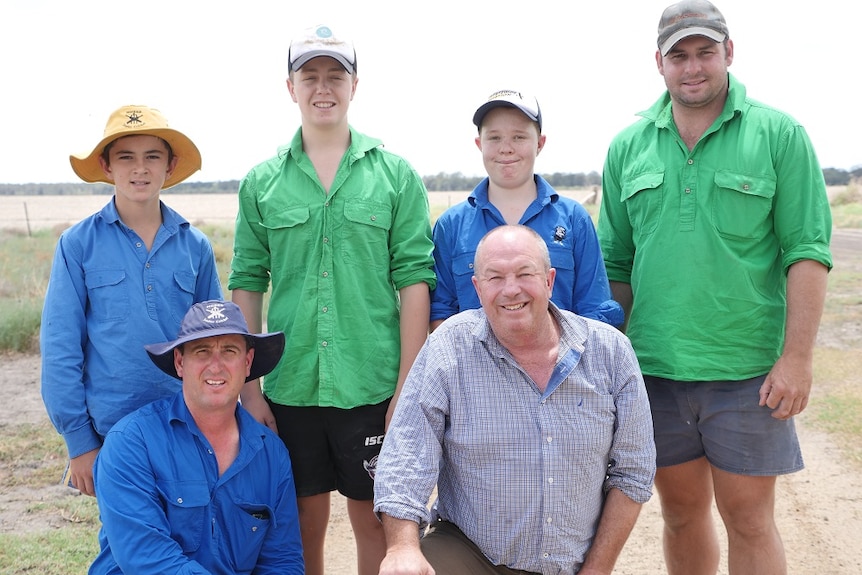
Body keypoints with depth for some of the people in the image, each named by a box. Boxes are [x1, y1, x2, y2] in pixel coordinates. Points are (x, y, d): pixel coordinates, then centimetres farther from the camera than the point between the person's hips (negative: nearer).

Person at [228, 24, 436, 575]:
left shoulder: (396, 174, 0)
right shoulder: (262, 183, 5)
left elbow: (413, 280, -3)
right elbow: (247, 286, 6)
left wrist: (407, 390, -6)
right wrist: (250, 389, 1)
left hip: (373, 389, -1)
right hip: (289, 389, 2)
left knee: (377, 525, 10)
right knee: (304, 527, 14)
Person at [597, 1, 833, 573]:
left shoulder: (779, 135, -3)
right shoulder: (628, 146, 6)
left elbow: (808, 252, -6)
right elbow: (616, 263, 10)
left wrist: (796, 357, -12)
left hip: (747, 369, -3)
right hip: (654, 366, 3)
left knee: (750, 521, 6)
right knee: (682, 514, 16)